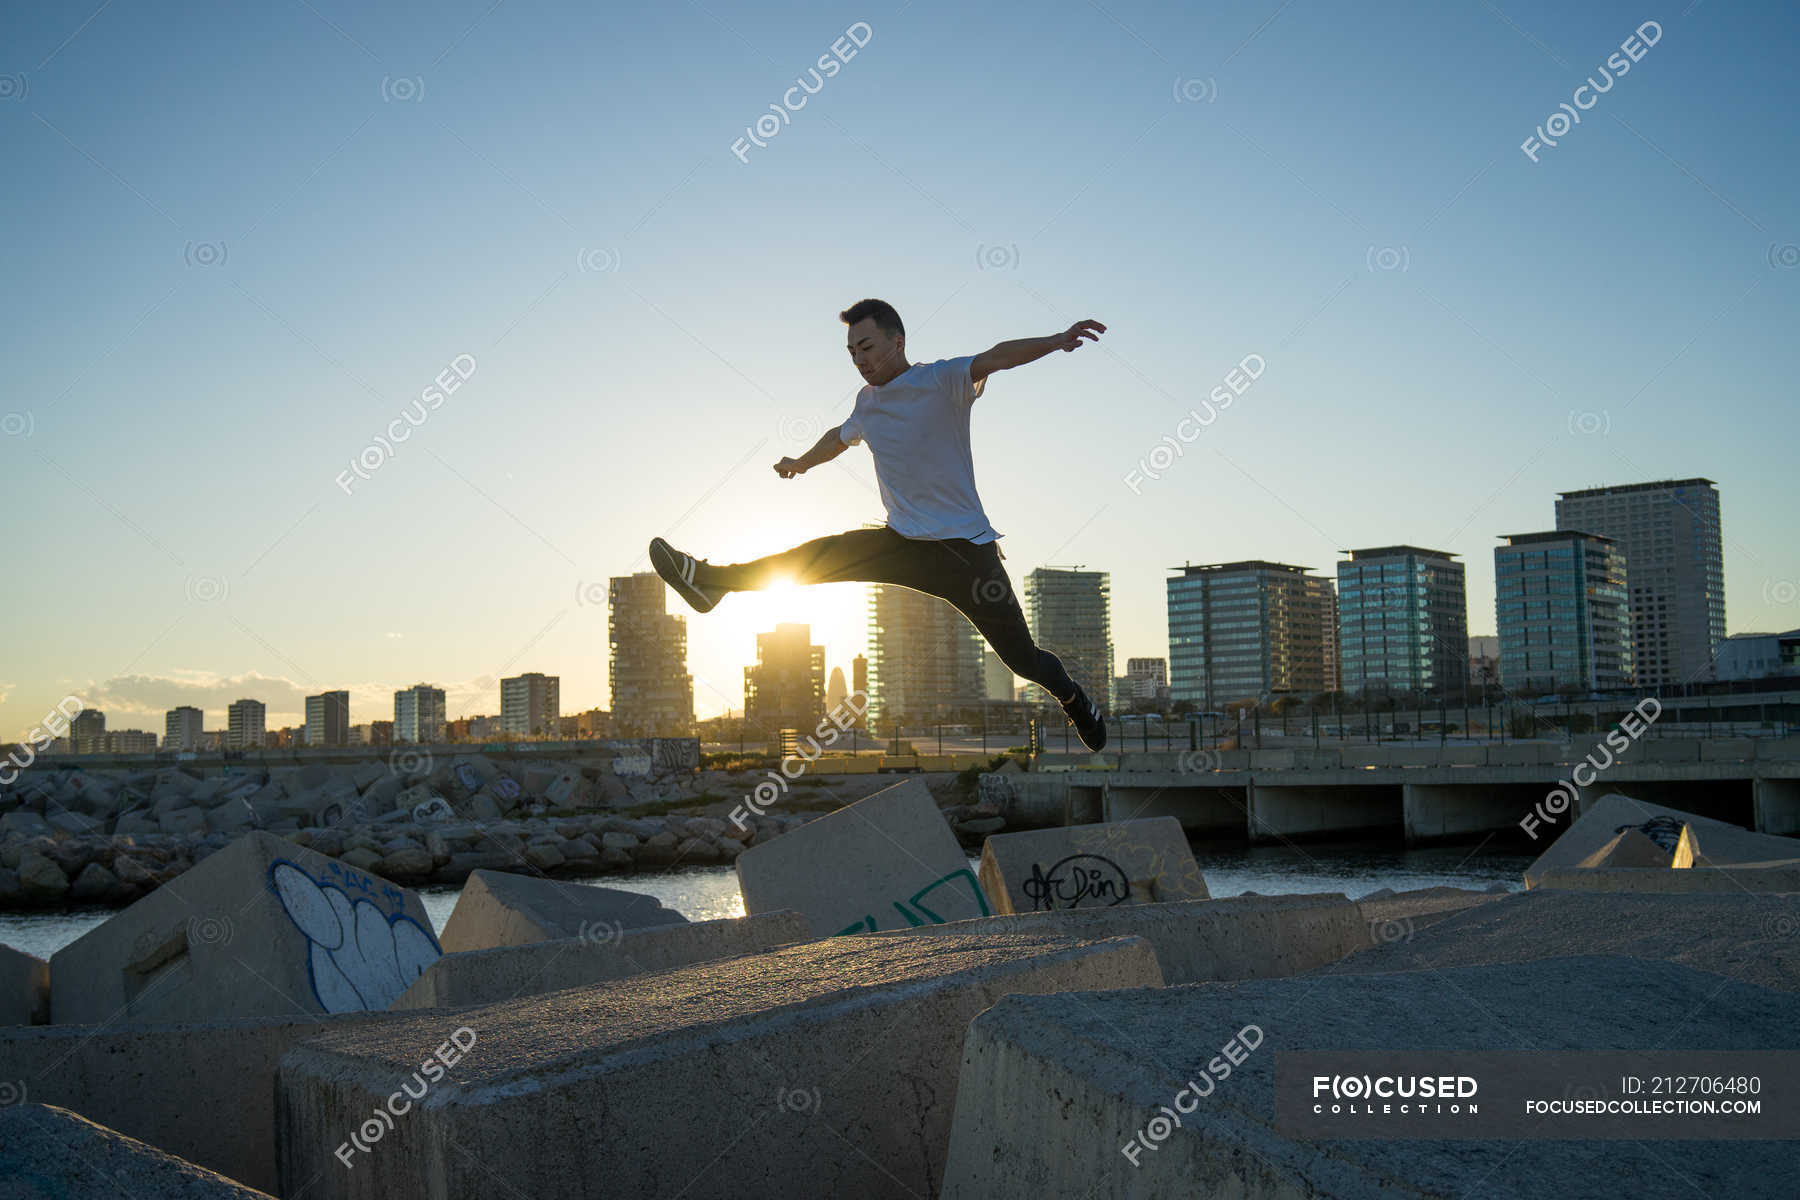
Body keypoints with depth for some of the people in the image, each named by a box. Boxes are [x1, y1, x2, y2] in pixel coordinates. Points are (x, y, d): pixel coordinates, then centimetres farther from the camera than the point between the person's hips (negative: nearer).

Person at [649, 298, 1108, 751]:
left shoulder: (941, 381, -13)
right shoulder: (867, 401, 8)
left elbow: (995, 358, -32)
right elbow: (841, 437, 31)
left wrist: (1056, 340, -50)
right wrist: (801, 463, 48)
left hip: (966, 550, -5)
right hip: (903, 543, 5)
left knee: (1024, 658, -3)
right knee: (816, 556, -3)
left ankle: (1075, 700, 26)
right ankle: (710, 580, 10)